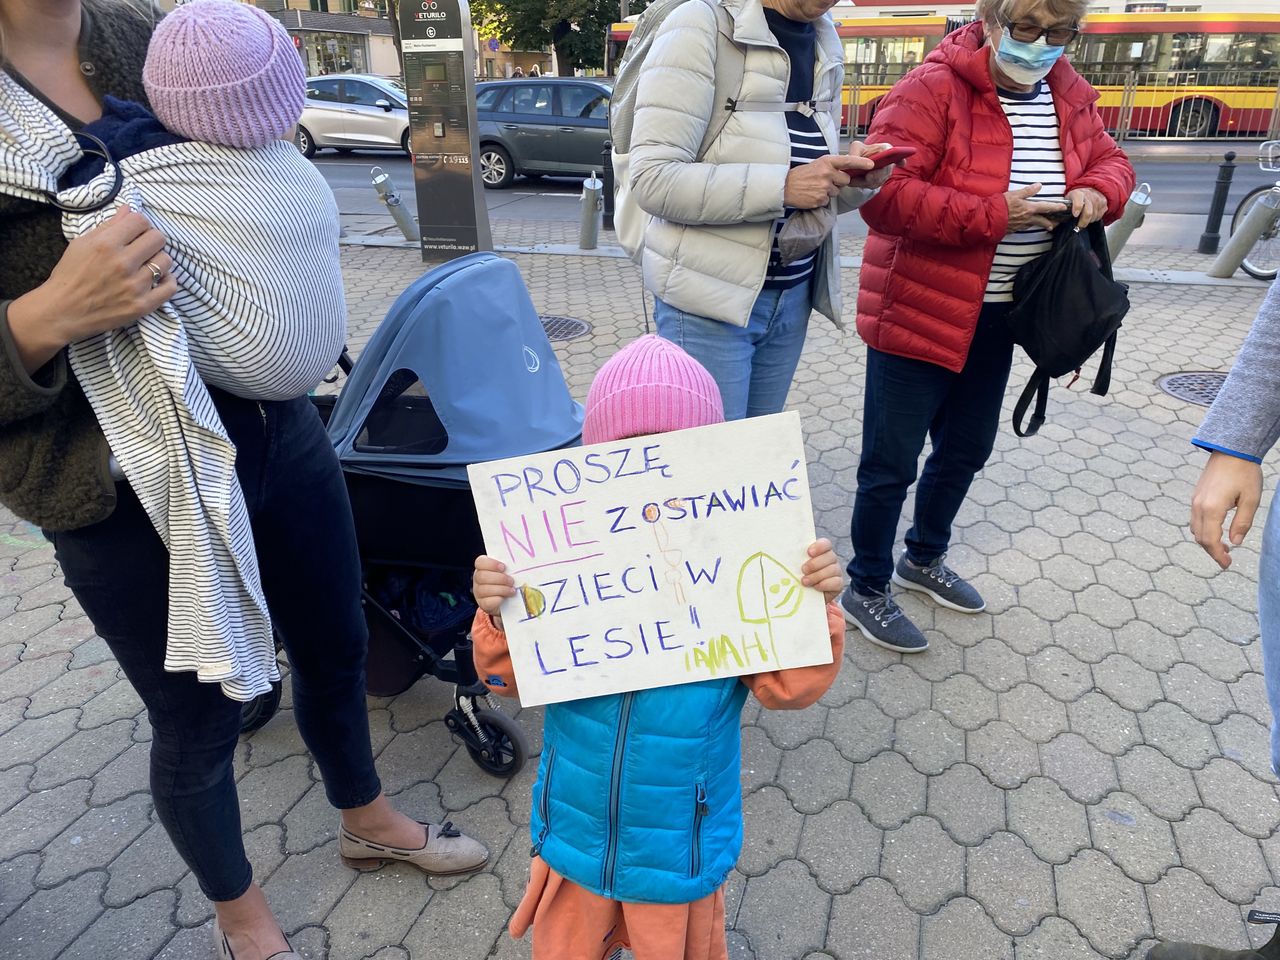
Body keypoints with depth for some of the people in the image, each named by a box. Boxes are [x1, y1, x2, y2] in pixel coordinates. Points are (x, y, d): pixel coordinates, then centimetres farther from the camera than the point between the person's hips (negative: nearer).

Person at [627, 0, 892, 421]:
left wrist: (853, 178, -5)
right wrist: (783, 186, -24)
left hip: (792, 296, 7)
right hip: (710, 297, -6)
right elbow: (651, 177, -18)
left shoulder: (826, 49, 11)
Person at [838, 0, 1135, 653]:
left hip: (996, 315, 8)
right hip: (917, 311, -7)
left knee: (966, 449, 20)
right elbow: (885, 194, -25)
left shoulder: (1070, 97, 6)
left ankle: (923, 559, 43)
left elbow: (1110, 161, 18)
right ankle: (866, 589, 21)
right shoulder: (932, 89, -16)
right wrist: (992, 215, -25)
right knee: (891, 462, 1)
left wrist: (1098, 191, -7)